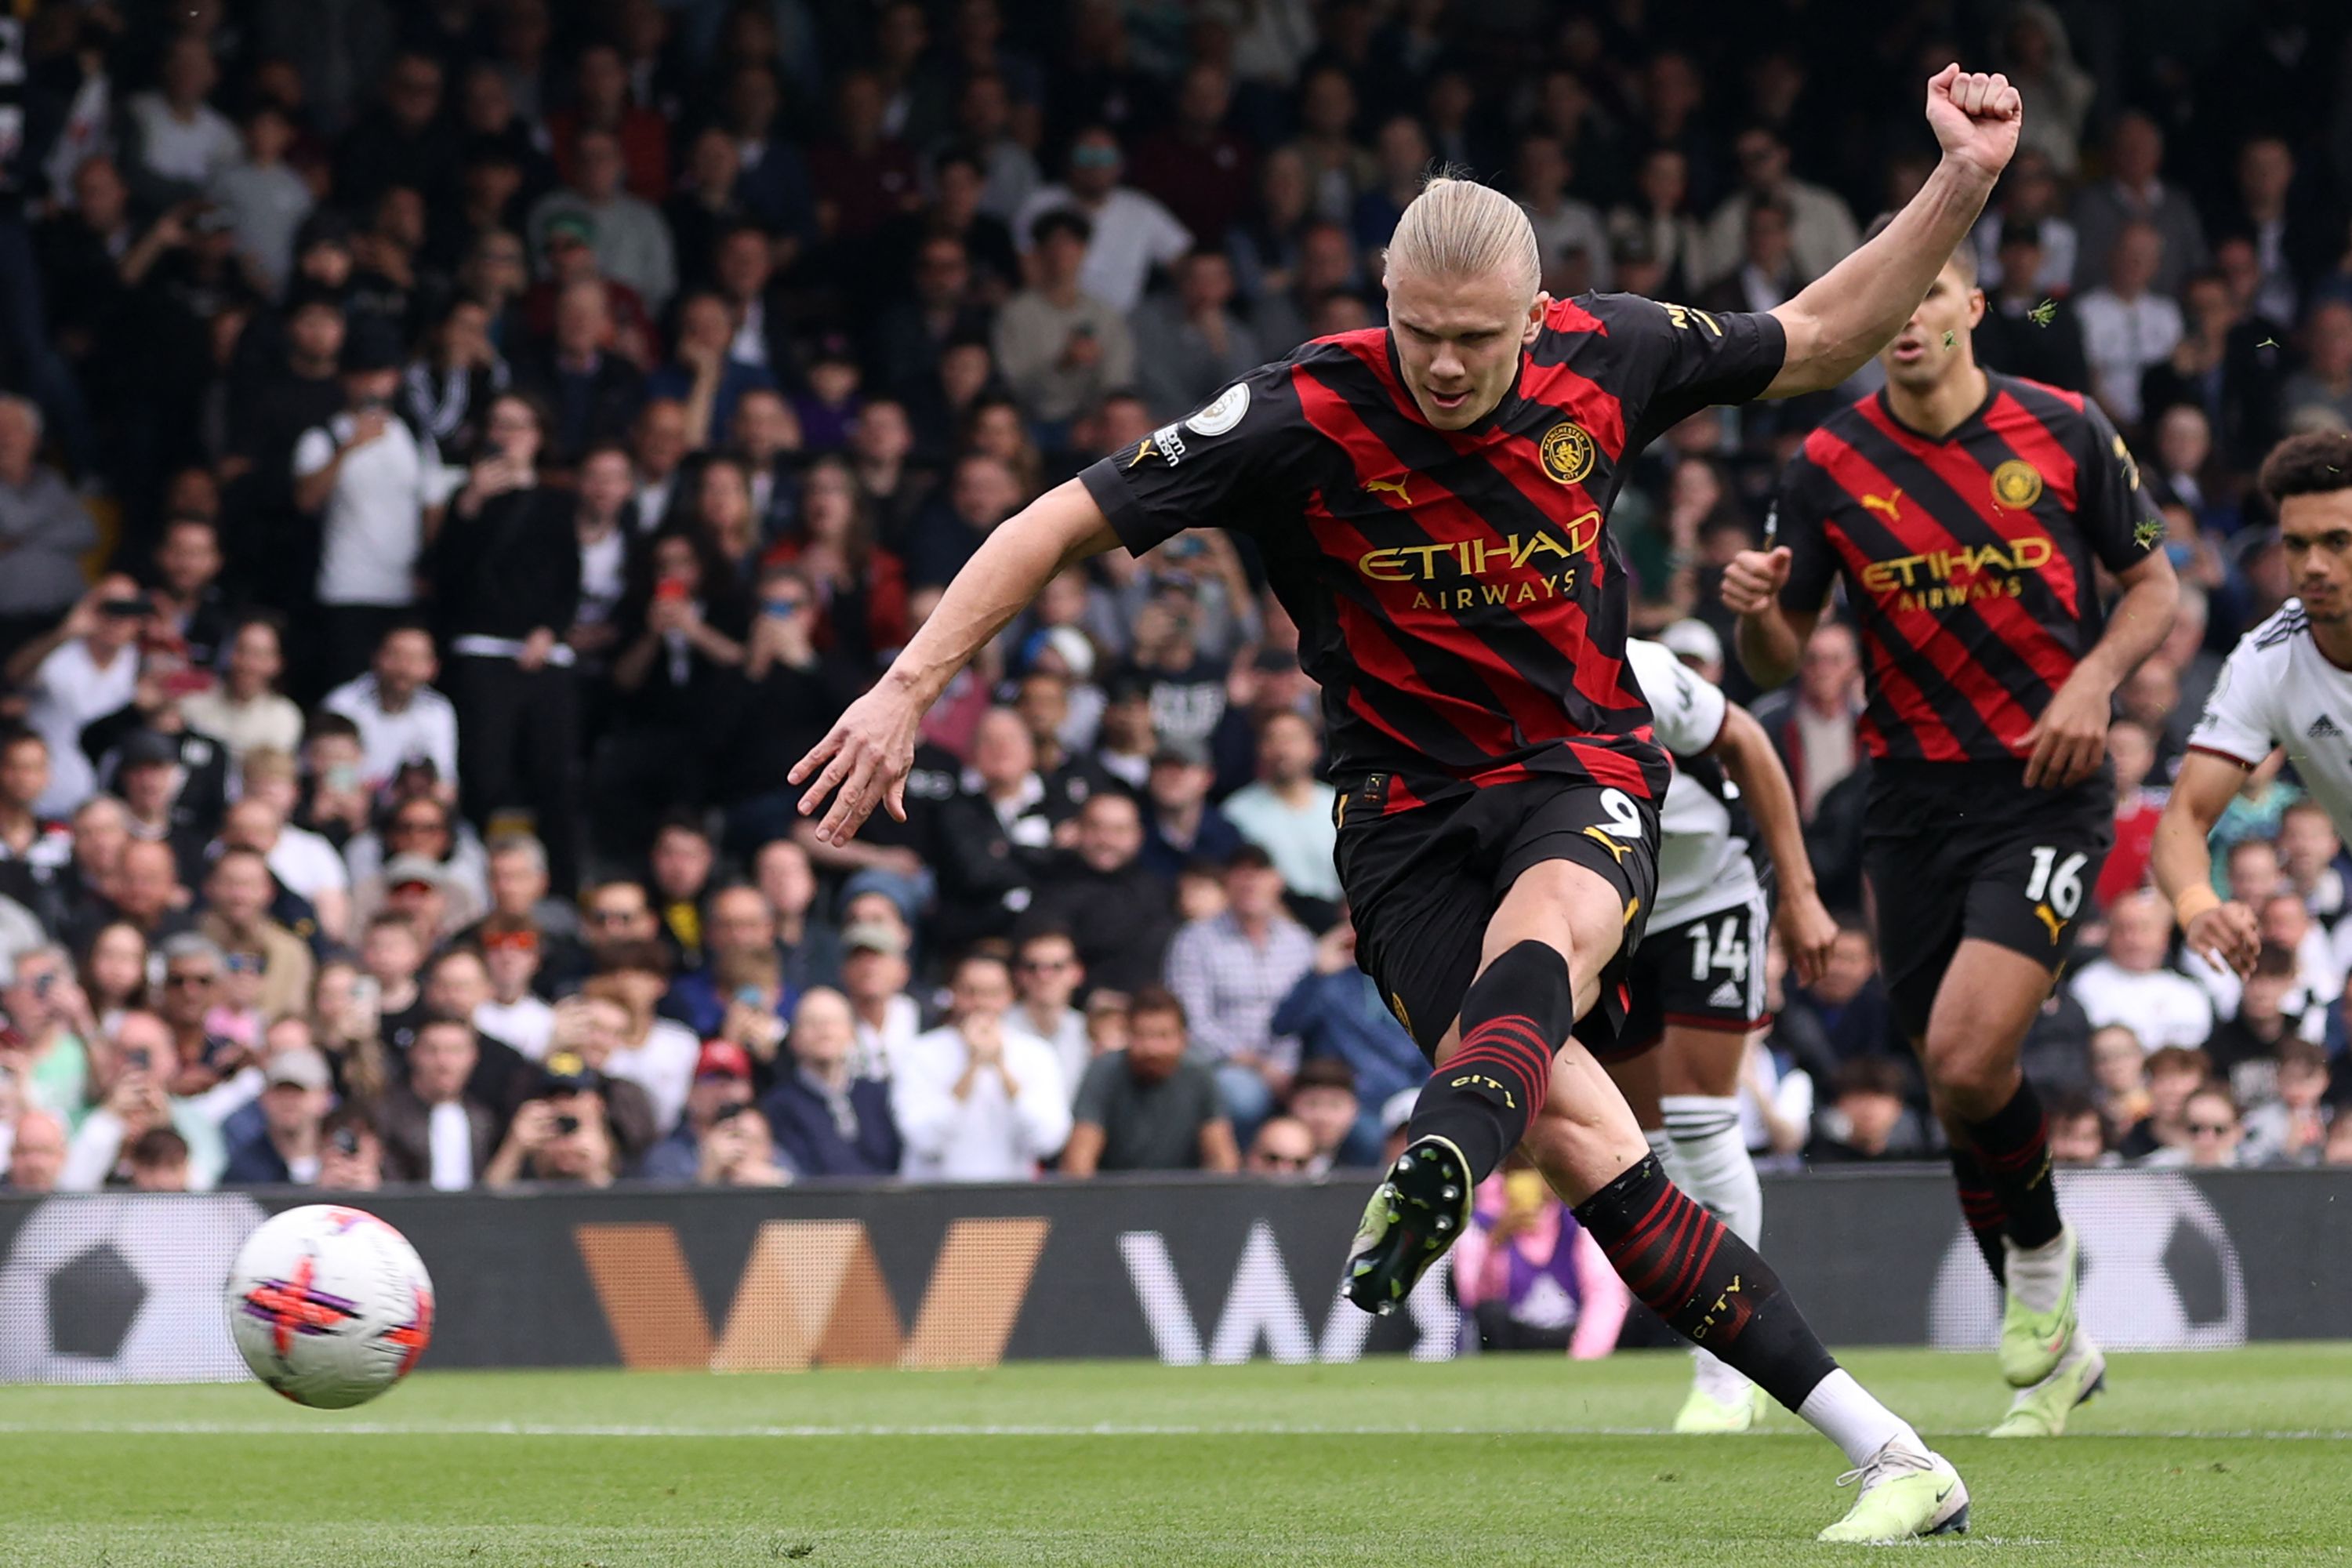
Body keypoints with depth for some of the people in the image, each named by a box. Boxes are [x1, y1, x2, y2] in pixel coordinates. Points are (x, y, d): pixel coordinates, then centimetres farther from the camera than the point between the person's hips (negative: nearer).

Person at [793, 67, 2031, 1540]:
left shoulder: (1602, 358, -5)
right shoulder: (1308, 414, -14)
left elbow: (1818, 341, 11)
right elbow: (1066, 521, -10)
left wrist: (1963, 185, -1)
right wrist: (910, 687, -17)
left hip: (1584, 764, 1)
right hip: (1411, 804, -1)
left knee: (1540, 933, -37)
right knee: (1591, 1154, -16)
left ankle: (1436, 1181, -67)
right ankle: (1890, 1454, -13)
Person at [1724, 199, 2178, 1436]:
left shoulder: (2064, 433, -3)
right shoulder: (1829, 466, -1)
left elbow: (2154, 586, 7)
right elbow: (1779, 660, 4)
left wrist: (2094, 681, -12)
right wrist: (1756, 607, -20)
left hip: (2046, 790, -3)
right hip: (1911, 805, 3)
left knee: (1969, 1063, -21)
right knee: (1953, 1081, 6)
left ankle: (2043, 1258, 9)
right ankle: (2053, 1351, 25)